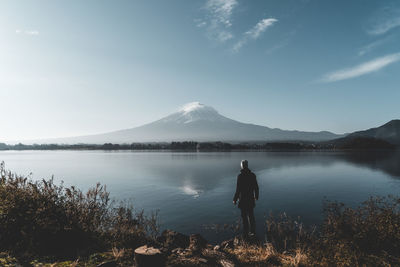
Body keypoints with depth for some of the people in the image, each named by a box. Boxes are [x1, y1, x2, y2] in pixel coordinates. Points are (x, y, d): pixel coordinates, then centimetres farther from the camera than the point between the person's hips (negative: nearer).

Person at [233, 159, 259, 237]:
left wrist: (235, 199, -5)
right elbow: (256, 187, 3)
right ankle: (253, 231, 31)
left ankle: (245, 234, 17)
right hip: (251, 199, 5)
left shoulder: (240, 176, -19)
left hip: (243, 199, -5)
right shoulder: (252, 175, -4)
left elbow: (238, 189, -18)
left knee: (244, 217, 7)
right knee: (251, 215, 19)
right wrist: (256, 196, 20)